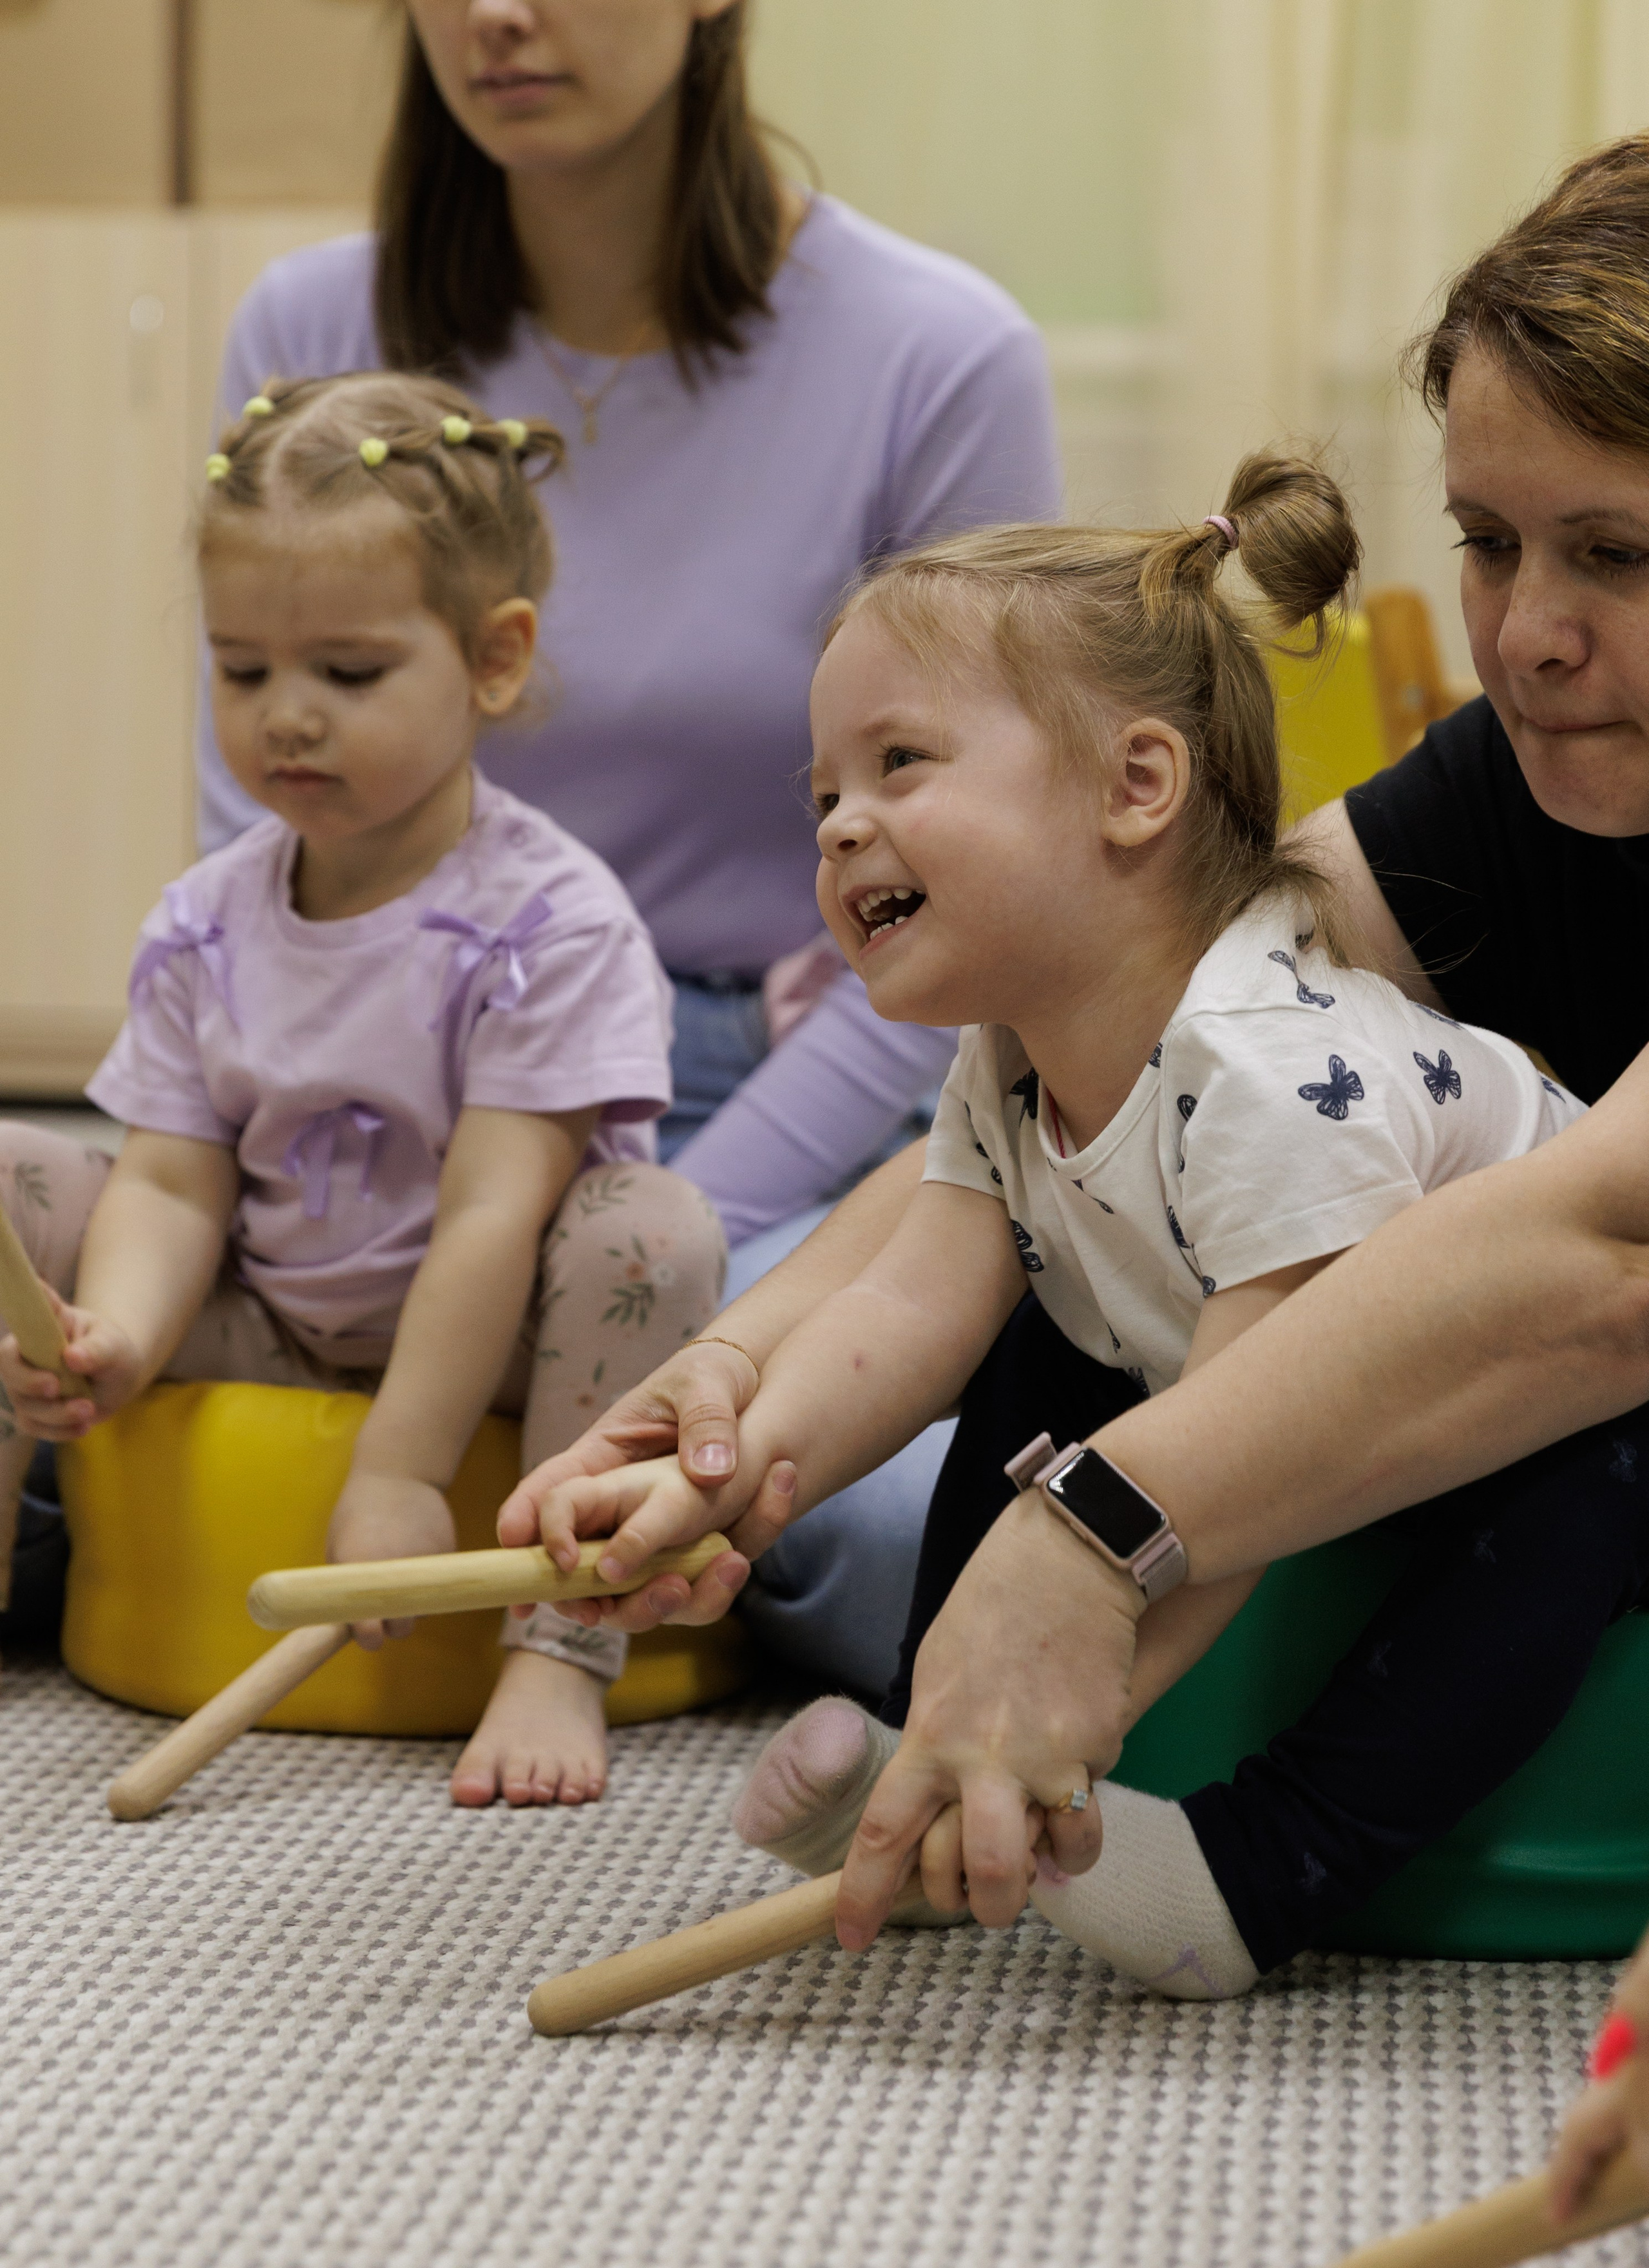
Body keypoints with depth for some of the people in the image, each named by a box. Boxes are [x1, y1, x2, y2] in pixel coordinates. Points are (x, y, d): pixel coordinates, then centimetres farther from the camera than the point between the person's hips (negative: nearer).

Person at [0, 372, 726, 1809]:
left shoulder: (551, 923, -19)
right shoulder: (204, 927, -2)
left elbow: (490, 1216, -23)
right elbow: (174, 1185, -6)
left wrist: (398, 1474, -26)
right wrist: (115, 1338, -28)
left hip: (482, 1335, -4)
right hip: (263, 1330, 5)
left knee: (654, 1229, -33)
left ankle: (557, 1659, -31)